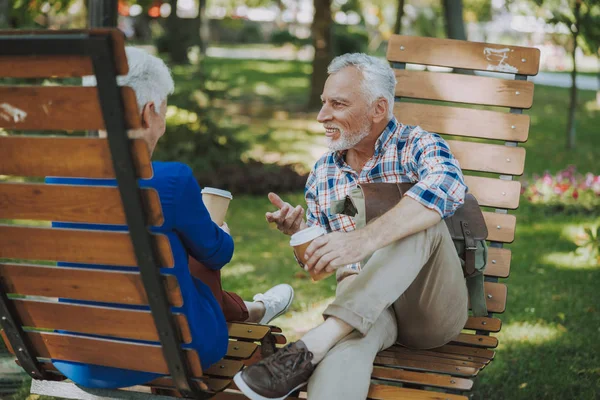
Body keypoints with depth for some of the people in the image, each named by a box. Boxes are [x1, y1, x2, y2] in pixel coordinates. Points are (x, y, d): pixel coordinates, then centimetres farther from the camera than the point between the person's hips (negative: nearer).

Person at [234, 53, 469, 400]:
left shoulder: (418, 146, -3)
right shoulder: (323, 173, 13)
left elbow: (447, 186, -30)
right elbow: (321, 260, 20)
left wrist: (365, 238, -44)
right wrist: (300, 232, -5)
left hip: (434, 306, -2)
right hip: (359, 301, 2)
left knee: (424, 220, -33)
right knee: (349, 335, -37)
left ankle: (314, 345, -39)